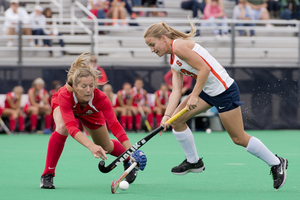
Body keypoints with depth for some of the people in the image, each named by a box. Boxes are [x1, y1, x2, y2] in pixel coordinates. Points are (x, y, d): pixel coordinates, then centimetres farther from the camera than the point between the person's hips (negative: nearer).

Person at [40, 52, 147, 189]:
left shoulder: (100, 98, -41)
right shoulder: (64, 96, -47)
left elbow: (114, 125, -47)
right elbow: (71, 127, -56)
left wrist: (131, 150, -60)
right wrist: (91, 146, -71)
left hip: (90, 112, 2)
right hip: (62, 106, -2)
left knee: (106, 148, 9)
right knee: (62, 128, -34)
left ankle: (128, 162, 43)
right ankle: (47, 175, -21)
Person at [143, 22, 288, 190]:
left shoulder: (179, 45, -17)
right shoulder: (173, 62, 12)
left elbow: (204, 69, -22)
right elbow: (176, 90, 4)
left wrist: (194, 96, -22)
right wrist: (167, 115, -9)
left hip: (224, 90, -10)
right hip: (208, 91, 10)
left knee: (239, 138, -2)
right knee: (177, 120, 4)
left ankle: (277, 163, 14)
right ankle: (193, 161, 19)